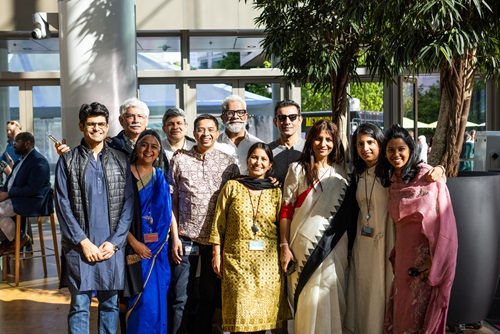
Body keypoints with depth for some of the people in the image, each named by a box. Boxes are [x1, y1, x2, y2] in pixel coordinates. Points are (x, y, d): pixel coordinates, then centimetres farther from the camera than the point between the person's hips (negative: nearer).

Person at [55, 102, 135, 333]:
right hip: (79, 247, -1)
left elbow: (128, 203, 4)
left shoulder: (121, 161, 8)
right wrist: (83, 242, -8)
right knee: (79, 306, 3)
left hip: (112, 246, 2)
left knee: (110, 304, 9)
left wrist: (114, 242, -4)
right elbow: (63, 205, -1)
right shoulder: (68, 160, 3)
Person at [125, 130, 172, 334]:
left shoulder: (161, 178, 9)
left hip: (157, 249, 4)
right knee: (143, 299, -2)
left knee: (157, 299, 7)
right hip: (133, 247, -4)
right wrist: (133, 242, -15)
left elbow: (169, 214, 10)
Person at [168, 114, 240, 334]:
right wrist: (175, 236, -2)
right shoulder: (180, 161, 4)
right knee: (181, 297, 2)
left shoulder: (228, 163, 5)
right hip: (185, 238, -1)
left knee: (210, 296, 11)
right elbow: (172, 202, 4)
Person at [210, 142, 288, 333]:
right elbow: (218, 224, 4)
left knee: (262, 312, 4)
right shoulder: (232, 187, 4)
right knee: (240, 314, -3)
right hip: (237, 260, -1)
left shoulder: (276, 192, 9)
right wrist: (217, 255, 0)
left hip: (268, 262, 2)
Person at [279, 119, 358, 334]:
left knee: (331, 298, 6)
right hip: (304, 245, -2)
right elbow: (286, 210, 0)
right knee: (309, 300, 1)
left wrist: (351, 246, 6)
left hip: (334, 246, 2)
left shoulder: (342, 172, 9)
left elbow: (350, 213, 12)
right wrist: (284, 246, -6)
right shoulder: (298, 169, 2)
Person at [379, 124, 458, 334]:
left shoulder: (427, 174, -9)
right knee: (400, 312, 12)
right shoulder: (392, 180, 11)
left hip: (425, 252, -6)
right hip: (403, 256, 6)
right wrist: (395, 255, 5)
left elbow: (442, 218, -14)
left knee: (420, 314, 3)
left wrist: (435, 262, -18)